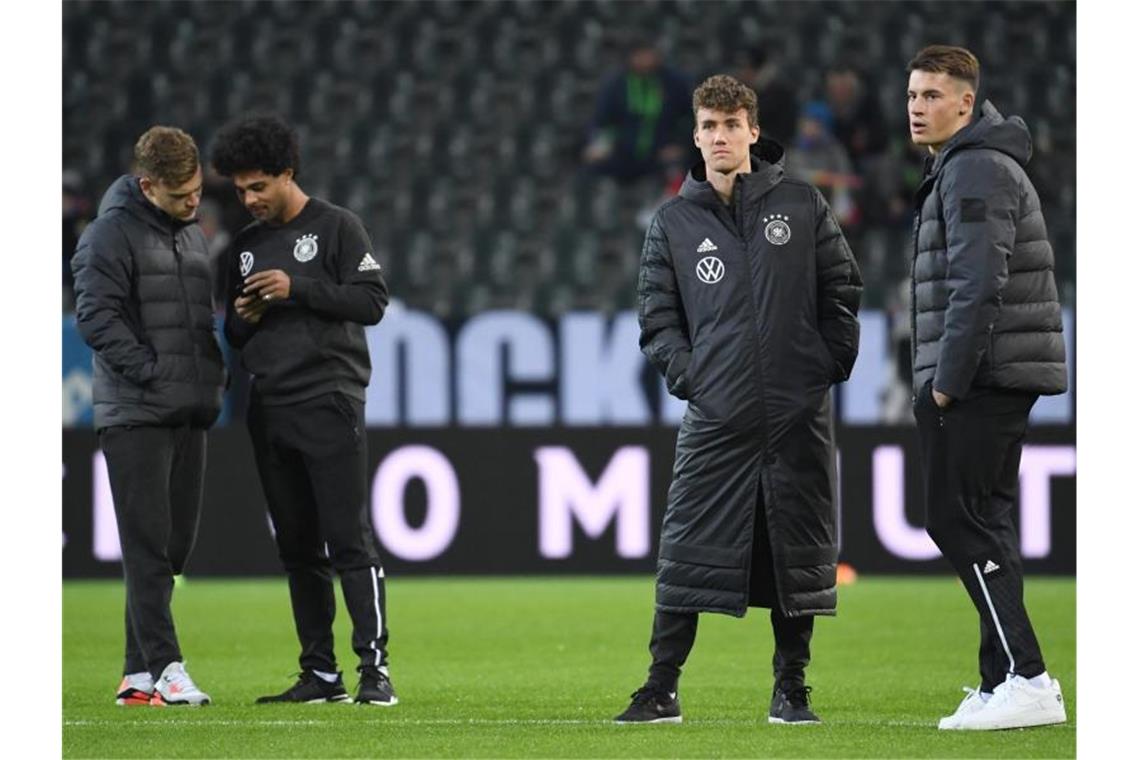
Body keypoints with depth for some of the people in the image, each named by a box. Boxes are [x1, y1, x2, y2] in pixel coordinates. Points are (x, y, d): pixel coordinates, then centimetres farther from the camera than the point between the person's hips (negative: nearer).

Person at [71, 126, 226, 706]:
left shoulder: (193, 234, 17)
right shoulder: (113, 233, -9)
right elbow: (96, 316, -15)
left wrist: (213, 374, 11)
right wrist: (152, 372, -17)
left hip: (189, 416, 8)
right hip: (134, 415, -8)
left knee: (175, 544, 8)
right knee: (148, 544, -9)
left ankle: (139, 672, 13)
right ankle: (163, 666, -11)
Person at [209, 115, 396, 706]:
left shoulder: (335, 227, 0)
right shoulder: (246, 245, 18)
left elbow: (372, 301, -8)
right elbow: (234, 335, 22)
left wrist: (299, 289, -15)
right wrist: (243, 318, -1)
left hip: (328, 404, -6)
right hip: (269, 409, 6)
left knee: (349, 541, -11)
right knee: (297, 547, 6)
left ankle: (374, 668, -13)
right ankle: (320, 674, 10)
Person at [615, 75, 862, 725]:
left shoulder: (802, 206, 6)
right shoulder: (673, 223, 7)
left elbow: (843, 290, 9)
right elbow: (657, 317, 9)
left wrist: (834, 364, 2)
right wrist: (688, 375, -3)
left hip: (800, 415, 0)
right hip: (715, 420, 0)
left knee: (798, 556, 4)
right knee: (688, 555, -6)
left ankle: (791, 688, 14)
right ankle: (662, 690, 0)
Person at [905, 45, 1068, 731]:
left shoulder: (974, 171, -13)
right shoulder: (974, 165, 20)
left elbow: (978, 288, -22)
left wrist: (947, 383, -19)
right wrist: (944, 379, 19)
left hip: (978, 380, -10)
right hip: (1001, 382, 10)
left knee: (958, 521, -10)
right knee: (983, 525, 11)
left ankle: (1026, 680, -15)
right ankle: (1006, 682, 12)